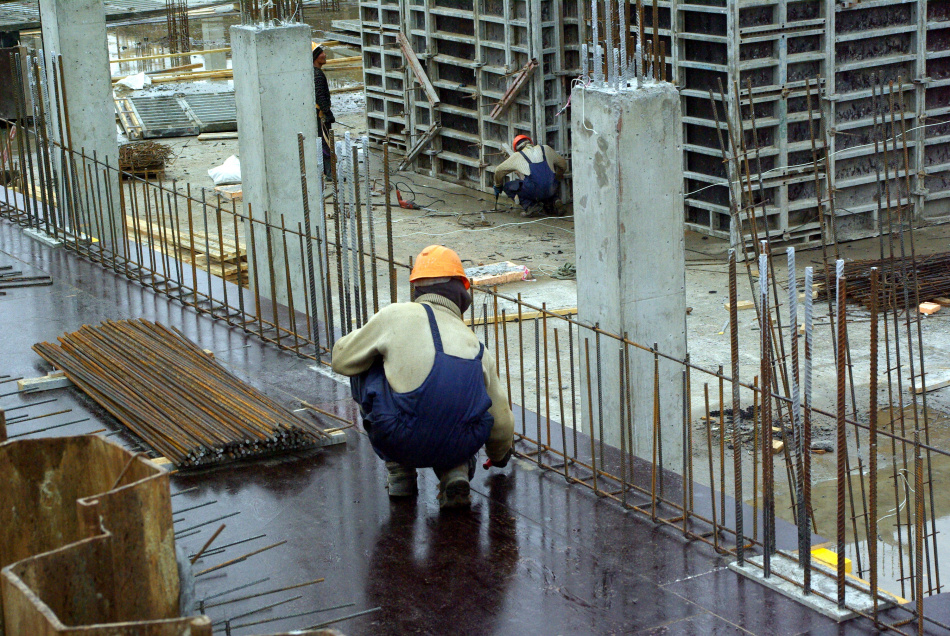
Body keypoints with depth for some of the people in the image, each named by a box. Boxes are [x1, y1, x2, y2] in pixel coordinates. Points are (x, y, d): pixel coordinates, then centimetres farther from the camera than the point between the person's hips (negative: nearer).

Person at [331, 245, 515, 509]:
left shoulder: (396, 316, 0)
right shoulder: (475, 346, 12)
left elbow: (342, 359, 10)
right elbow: (501, 421, 20)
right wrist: (499, 455, 43)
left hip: (399, 441, -3)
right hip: (457, 447, 4)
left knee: (365, 372, 22)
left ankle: (399, 473, 20)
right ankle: (456, 473, 8)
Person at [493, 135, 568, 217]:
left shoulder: (516, 156, 17)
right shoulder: (546, 149, 23)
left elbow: (499, 171, 27)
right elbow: (563, 165, 33)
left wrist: (498, 186, 46)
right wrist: (557, 178, 53)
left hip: (532, 192, -5)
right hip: (550, 190, 5)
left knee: (507, 186, 20)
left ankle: (531, 207, 1)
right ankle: (552, 202, 11)